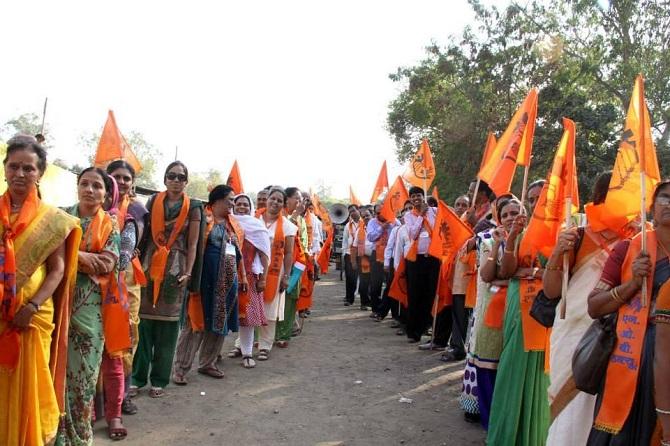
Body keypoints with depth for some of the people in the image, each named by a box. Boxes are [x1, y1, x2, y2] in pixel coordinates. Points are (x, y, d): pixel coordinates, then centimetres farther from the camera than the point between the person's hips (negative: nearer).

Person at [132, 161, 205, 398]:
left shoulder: (192, 208, 2)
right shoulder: (153, 201, 8)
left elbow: (193, 244, 0)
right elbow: (144, 234, 8)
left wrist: (188, 273, -9)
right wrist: (139, 262, -2)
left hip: (176, 269, -1)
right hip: (150, 266, 2)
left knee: (168, 325, 3)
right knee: (143, 321, 1)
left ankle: (159, 379, 13)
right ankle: (138, 377, 11)